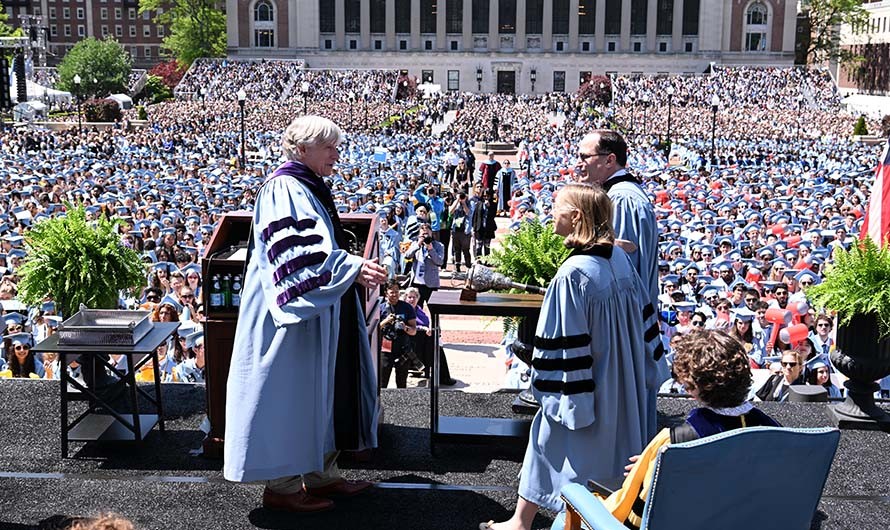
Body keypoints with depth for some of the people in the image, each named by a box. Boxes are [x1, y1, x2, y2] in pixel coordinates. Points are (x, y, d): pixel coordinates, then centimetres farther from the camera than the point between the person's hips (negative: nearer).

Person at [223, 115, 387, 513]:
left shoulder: (309, 188, 15)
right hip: (294, 315, -10)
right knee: (291, 394, -2)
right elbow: (300, 254, -26)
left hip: (320, 313, 10)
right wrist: (352, 268, -30)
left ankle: (321, 473, 25)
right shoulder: (284, 189, -16)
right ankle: (281, 485, 9)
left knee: (324, 390, 14)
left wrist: (358, 268, 12)